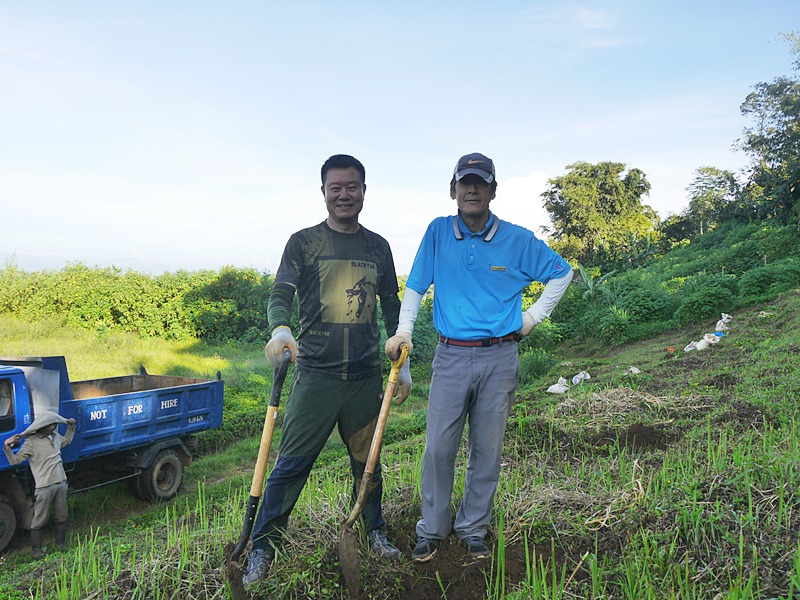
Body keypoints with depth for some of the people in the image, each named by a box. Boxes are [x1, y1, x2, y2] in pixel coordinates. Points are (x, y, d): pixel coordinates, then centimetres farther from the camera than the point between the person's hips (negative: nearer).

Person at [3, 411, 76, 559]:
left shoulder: (56, 436, 10)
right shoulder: (32, 442, -10)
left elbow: (67, 441, 33)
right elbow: (15, 460, -13)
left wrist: (71, 427, 25)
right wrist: (7, 448, -27)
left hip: (61, 483, 6)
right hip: (44, 486, -6)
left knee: (61, 516, 14)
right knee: (39, 520, 2)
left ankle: (61, 544, 27)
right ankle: (36, 549, 15)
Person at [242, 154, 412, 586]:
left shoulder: (378, 247, 10)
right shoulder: (304, 242, 1)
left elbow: (391, 307, 16)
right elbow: (280, 295, -8)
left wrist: (403, 364, 14)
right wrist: (280, 330, -30)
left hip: (366, 376, 3)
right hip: (316, 373, -2)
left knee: (366, 460, 15)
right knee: (291, 464, 0)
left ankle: (375, 532, 34)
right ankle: (262, 548, 15)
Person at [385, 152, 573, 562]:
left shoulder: (518, 240, 0)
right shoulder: (438, 232, 3)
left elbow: (562, 273, 13)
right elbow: (415, 286, 9)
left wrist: (534, 316, 7)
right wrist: (404, 331, -2)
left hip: (499, 359, 0)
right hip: (450, 356, 0)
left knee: (487, 450, 8)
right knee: (438, 448, 0)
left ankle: (472, 529, 25)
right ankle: (431, 530, 18)